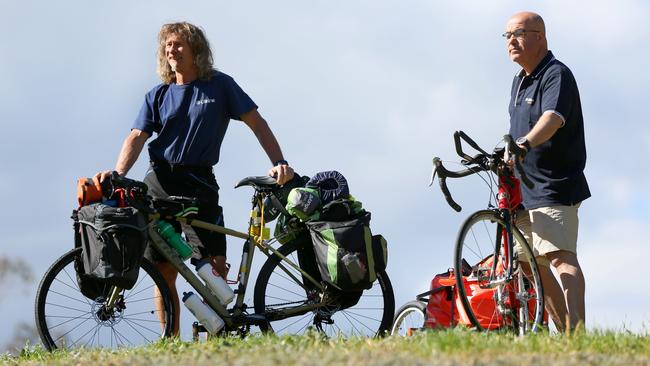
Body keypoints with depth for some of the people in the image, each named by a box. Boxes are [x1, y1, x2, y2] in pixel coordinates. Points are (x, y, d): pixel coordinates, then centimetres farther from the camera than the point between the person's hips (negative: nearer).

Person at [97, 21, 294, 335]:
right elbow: (138, 136, -2)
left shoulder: (219, 85, 4)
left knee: (216, 266, -13)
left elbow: (256, 122, 2)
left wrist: (279, 163, -10)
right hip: (159, 184, 2)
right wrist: (117, 174, -19)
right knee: (164, 271, 0)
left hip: (199, 183, -2)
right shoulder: (158, 95, 9)